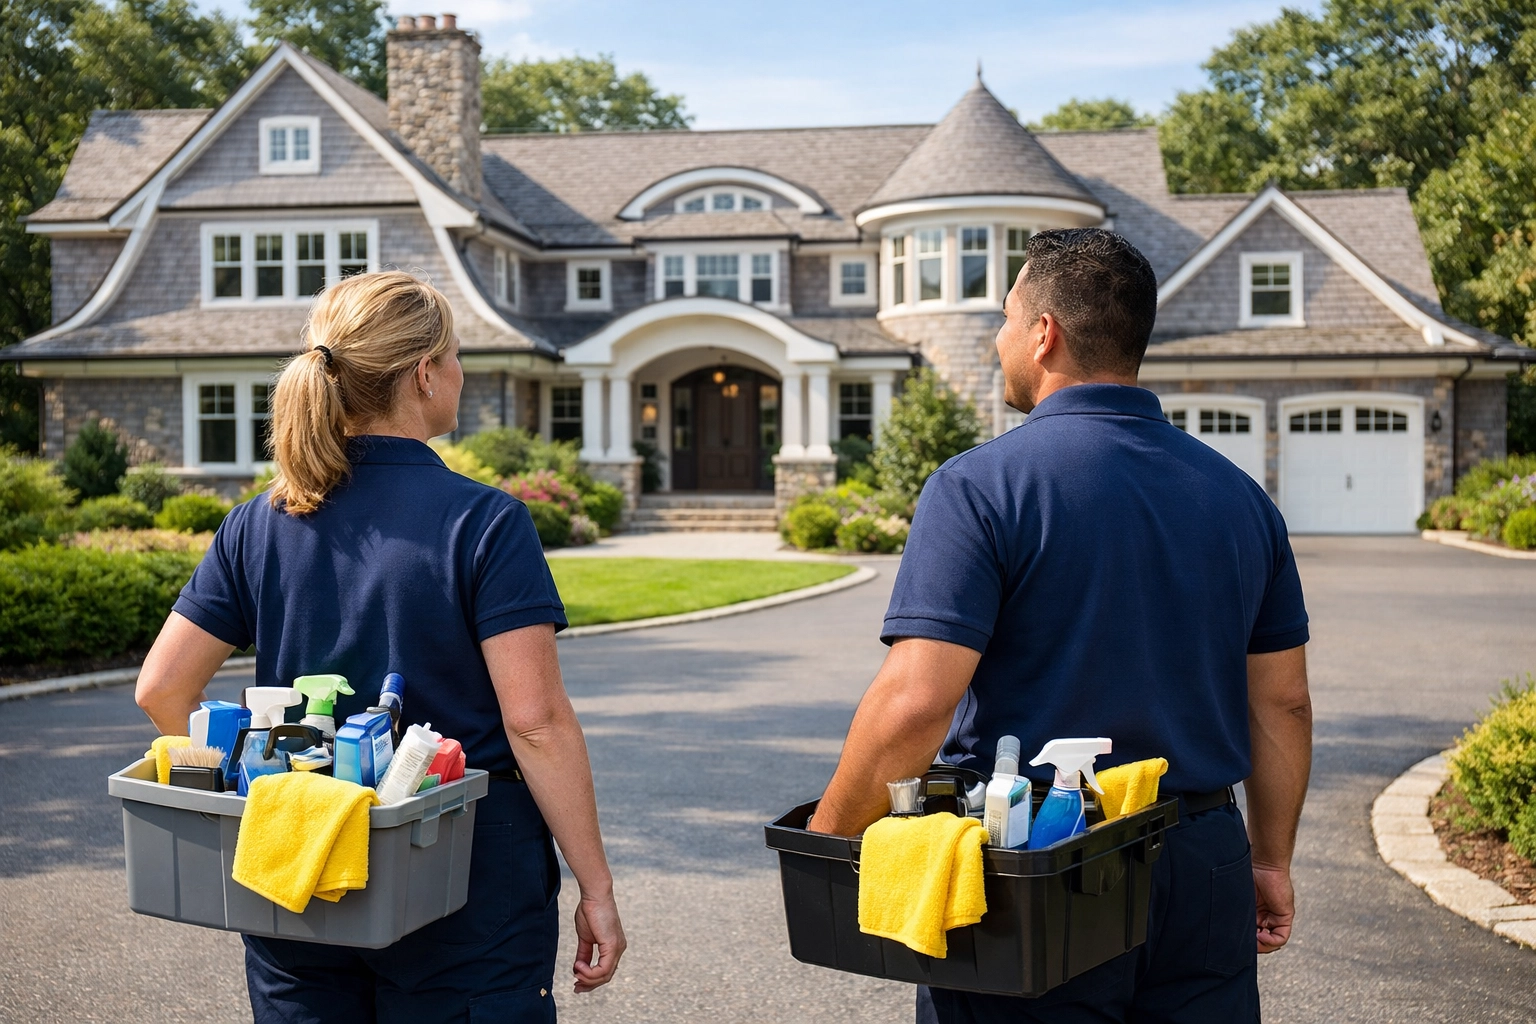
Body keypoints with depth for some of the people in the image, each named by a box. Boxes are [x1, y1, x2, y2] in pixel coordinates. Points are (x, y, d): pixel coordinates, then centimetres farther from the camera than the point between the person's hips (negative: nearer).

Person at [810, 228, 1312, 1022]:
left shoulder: (981, 486, -12)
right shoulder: (1240, 496, 6)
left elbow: (914, 702, -20)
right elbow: (1281, 703, 10)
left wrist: (827, 837, -7)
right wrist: (1271, 862, 19)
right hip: (1204, 868, 5)